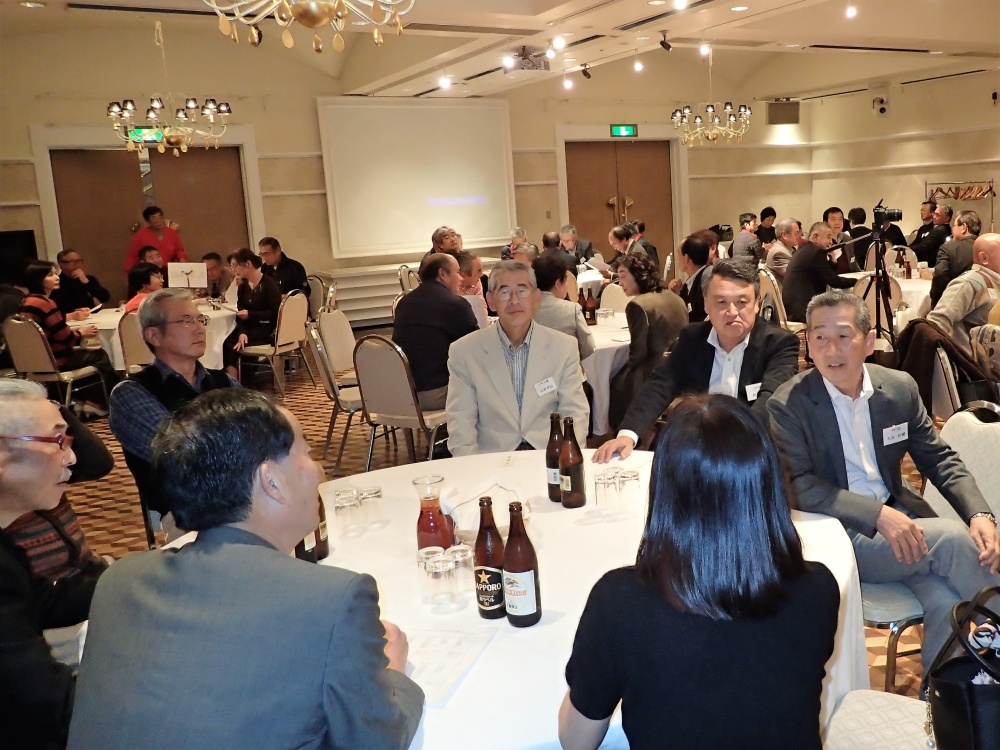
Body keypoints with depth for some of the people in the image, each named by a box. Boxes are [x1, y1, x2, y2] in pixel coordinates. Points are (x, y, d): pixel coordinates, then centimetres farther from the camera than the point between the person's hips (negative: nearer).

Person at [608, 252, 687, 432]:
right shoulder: (675, 298, 9)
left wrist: (622, 372, 2)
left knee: (617, 385, 13)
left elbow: (638, 353, -16)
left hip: (655, 375, -8)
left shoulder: (638, 305, -16)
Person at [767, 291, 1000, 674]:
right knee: (952, 539, -22)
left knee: (948, 602, -23)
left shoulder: (900, 388, 3)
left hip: (898, 518, 5)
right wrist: (878, 514, -26)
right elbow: (799, 487, -17)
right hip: (835, 536, -4)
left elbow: (940, 459, 10)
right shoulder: (788, 406, -12)